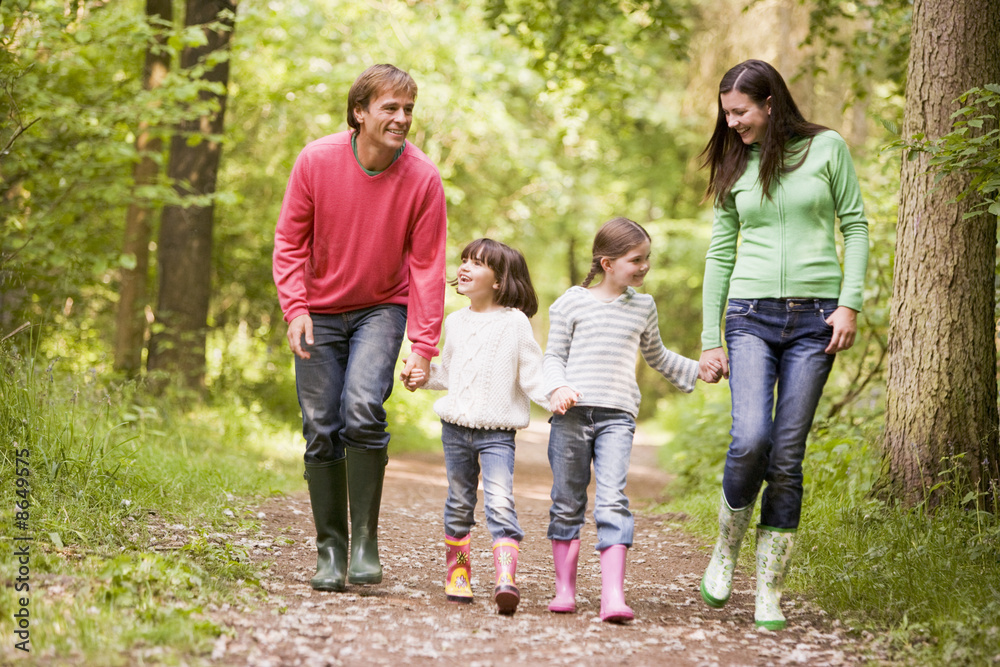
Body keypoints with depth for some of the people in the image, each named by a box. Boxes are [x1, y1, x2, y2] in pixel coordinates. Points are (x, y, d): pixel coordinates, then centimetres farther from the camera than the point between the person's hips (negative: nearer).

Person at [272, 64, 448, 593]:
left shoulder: (422, 178, -15)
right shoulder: (316, 161, -14)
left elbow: (427, 266, -9)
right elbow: (289, 241, -4)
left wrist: (423, 346, -14)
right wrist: (294, 308, -15)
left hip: (382, 307, -1)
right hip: (320, 311, 1)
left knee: (363, 406, -23)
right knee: (321, 427, -1)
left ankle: (365, 541, -11)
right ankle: (329, 549, 12)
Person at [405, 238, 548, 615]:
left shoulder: (514, 322, -5)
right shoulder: (456, 322, 11)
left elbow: (532, 376, -6)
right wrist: (425, 377, 6)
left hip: (497, 432, -5)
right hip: (456, 427, 5)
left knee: (500, 502, -18)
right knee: (459, 504, 13)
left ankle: (506, 580, -26)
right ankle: (457, 573, 25)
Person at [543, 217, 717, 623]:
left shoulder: (643, 306, 16)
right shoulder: (572, 303, 6)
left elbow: (656, 356, 32)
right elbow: (553, 356, 7)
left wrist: (698, 371, 29)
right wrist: (558, 387, -12)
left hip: (617, 417, 1)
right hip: (571, 413, -1)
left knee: (612, 500, -13)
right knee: (567, 502, 5)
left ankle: (613, 596, -21)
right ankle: (565, 589, 17)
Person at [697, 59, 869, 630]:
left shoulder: (827, 147, 3)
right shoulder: (735, 167, 10)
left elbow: (856, 226, 4)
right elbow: (720, 253, 13)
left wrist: (850, 303, -7)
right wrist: (710, 338, 10)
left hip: (815, 317, -1)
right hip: (751, 316, 1)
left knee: (787, 455, -2)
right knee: (751, 440, -18)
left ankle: (770, 590, 6)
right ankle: (727, 548, 8)